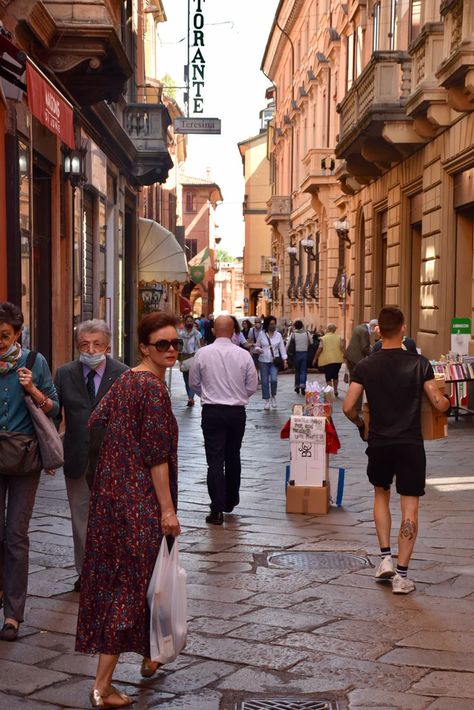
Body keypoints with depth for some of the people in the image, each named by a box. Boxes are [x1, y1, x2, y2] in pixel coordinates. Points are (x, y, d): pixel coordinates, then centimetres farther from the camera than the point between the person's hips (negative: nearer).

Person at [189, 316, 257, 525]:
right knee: (233, 457, 19)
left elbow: (194, 383, 4)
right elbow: (251, 387, 2)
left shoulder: (203, 354, -7)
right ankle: (231, 500, 33)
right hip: (237, 412, 2)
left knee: (215, 460, -1)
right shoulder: (243, 355, -5)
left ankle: (217, 510, -5)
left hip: (212, 411, -2)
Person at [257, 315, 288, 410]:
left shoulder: (278, 335, 4)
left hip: (274, 361, 0)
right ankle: (267, 400, 13)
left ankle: (273, 396, 10)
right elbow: (257, 346, 10)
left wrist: (285, 360, -1)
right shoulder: (262, 334, 2)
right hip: (263, 361, 0)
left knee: (274, 380, -15)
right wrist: (258, 350, -14)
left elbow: (282, 348, 5)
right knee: (265, 381, 2)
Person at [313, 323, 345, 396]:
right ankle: (335, 391, 26)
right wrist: (344, 356, 5)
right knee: (335, 375, 22)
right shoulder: (339, 338, 4)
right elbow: (341, 348, -5)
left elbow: (320, 349, -11)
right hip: (337, 360, 3)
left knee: (328, 377, 4)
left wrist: (315, 359, -3)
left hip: (326, 361, -3)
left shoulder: (323, 338, -3)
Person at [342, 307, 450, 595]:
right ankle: (401, 575, 1)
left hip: (379, 443, 2)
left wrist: (360, 423, 17)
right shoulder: (419, 363, -7)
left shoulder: (366, 366, -2)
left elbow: (348, 407, -4)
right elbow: (439, 404, -7)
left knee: (381, 495, 25)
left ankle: (386, 558, 17)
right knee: (410, 507, 3)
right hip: (410, 444, -2)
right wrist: (448, 400, 17)